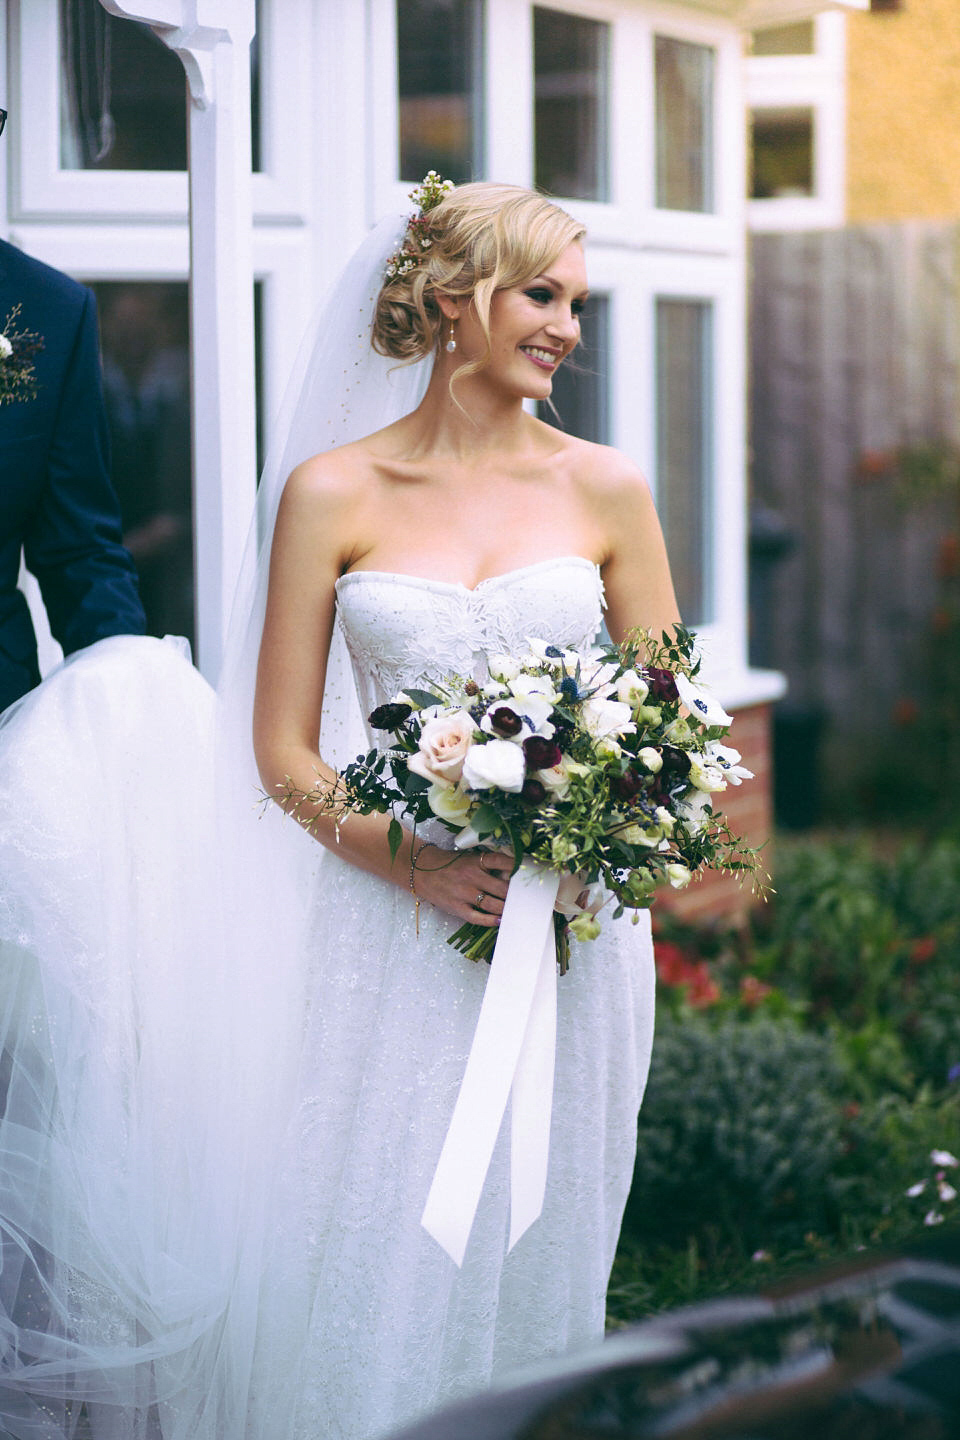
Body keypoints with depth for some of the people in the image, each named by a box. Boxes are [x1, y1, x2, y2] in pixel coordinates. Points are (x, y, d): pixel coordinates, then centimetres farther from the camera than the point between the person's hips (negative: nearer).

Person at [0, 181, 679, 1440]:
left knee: (525, 1269, 7)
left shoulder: (603, 490, 5)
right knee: (369, 1271, -1)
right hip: (388, 933, -1)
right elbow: (282, 749, 0)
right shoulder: (331, 493, 0)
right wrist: (417, 867, -15)